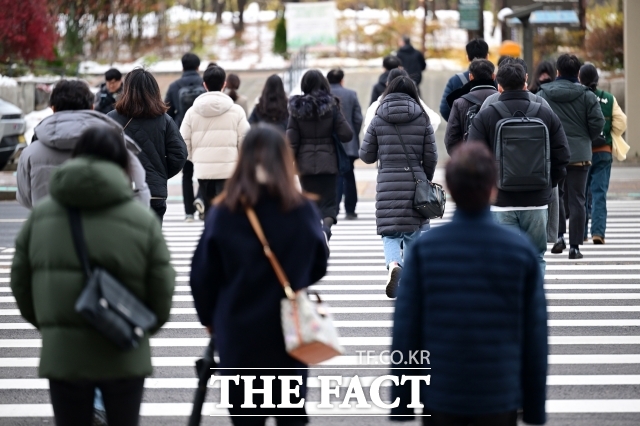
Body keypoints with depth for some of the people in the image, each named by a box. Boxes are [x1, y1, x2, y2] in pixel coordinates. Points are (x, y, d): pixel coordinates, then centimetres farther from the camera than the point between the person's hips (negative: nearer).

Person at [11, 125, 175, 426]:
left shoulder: (40, 216, 1)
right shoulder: (142, 221, -8)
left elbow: (20, 281, 8)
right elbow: (162, 291, -4)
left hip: (61, 354, 2)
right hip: (124, 355, -2)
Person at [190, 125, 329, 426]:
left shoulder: (223, 213, -8)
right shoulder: (303, 212, -7)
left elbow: (202, 276, -3)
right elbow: (317, 268, 7)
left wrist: (210, 318, 13)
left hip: (237, 335, 0)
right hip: (290, 333, 0)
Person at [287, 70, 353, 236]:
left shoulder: (297, 108, -2)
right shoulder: (331, 105, -6)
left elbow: (292, 140, -4)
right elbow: (346, 135, -8)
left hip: (305, 163, 1)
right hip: (327, 162, -1)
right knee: (328, 200, 2)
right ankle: (327, 224, -26)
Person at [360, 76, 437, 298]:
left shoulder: (378, 120, 2)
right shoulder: (422, 120, 2)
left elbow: (366, 155, 5)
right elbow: (431, 157, 2)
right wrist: (425, 180, 18)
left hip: (387, 185, -1)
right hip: (415, 184, 1)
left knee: (390, 234, 3)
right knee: (413, 233, 13)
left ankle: (394, 264, -26)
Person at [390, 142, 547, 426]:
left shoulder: (424, 249, -6)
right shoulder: (521, 252, -5)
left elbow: (405, 331, -4)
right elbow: (535, 336, -2)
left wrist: (401, 402, 4)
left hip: (440, 396, 0)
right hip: (500, 399, 0)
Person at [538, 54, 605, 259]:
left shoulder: (542, 94, -2)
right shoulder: (587, 96, -4)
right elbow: (598, 123, -6)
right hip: (579, 155, -1)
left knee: (554, 195, 18)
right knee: (576, 200, 3)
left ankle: (559, 235, 5)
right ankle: (574, 246, 3)